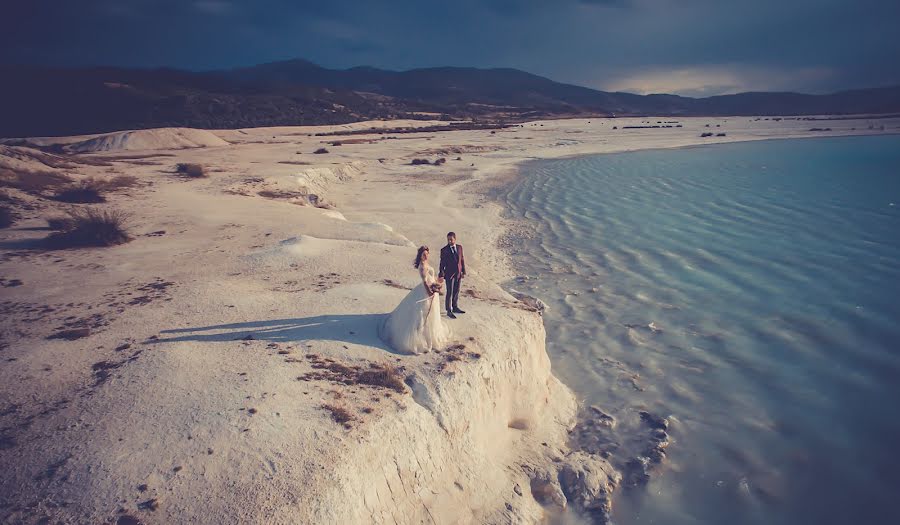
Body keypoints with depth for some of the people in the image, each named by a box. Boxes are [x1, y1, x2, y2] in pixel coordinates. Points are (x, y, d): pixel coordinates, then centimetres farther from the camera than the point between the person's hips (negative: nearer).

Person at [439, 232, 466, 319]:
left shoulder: (459, 247, 3)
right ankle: (449, 311, 9)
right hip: (449, 274, -4)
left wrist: (463, 271, 7)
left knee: (456, 291, 15)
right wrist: (441, 275, -8)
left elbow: (462, 259, 8)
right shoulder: (444, 250, -10)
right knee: (449, 292, 0)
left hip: (458, 273, 5)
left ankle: (455, 307, 30)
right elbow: (442, 263, -7)